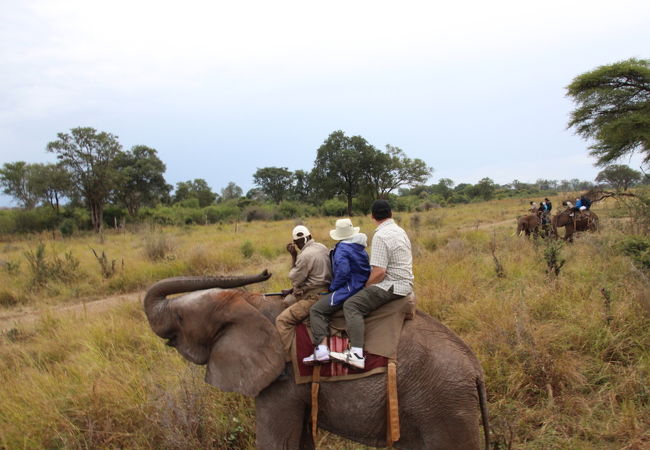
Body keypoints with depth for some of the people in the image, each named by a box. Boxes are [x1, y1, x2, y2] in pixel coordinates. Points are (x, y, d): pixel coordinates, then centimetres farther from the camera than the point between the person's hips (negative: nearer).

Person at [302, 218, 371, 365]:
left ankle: (322, 349, -24)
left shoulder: (342, 249, -10)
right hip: (361, 287, 10)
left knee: (317, 310, -10)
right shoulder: (360, 248, 17)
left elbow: (343, 272, -22)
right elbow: (367, 270, 22)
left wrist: (332, 287, -6)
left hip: (349, 289, -10)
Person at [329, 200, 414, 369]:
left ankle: (356, 354, -28)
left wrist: (366, 287, -5)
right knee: (359, 298, 24)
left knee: (351, 305, -16)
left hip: (391, 286, -10)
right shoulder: (400, 231, 13)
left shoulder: (380, 236, -17)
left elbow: (379, 272, -23)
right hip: (405, 284, 10)